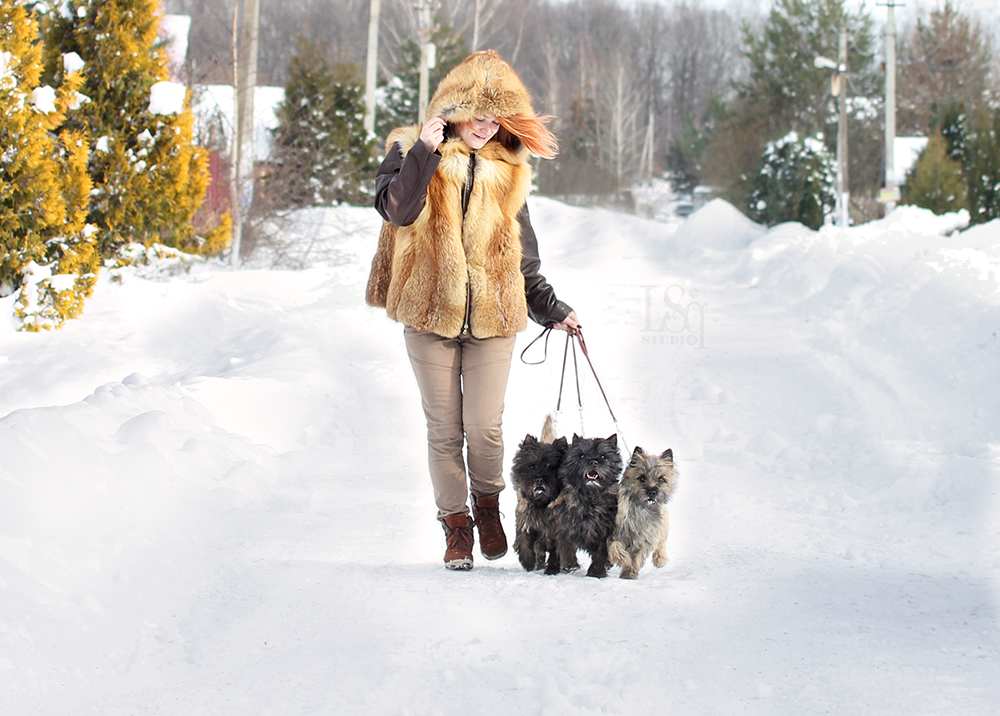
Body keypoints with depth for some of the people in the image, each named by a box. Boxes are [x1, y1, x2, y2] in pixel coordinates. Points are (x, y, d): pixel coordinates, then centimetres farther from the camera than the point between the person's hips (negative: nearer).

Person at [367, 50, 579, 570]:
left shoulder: (507, 171, 11)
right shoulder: (412, 151, 2)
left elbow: (521, 254, 18)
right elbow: (397, 209, -17)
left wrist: (551, 310, 16)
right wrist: (424, 151, -25)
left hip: (492, 316, 2)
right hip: (430, 313, -1)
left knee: (485, 428, -3)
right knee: (444, 428, 3)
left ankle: (487, 503, 24)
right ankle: (455, 524, 17)